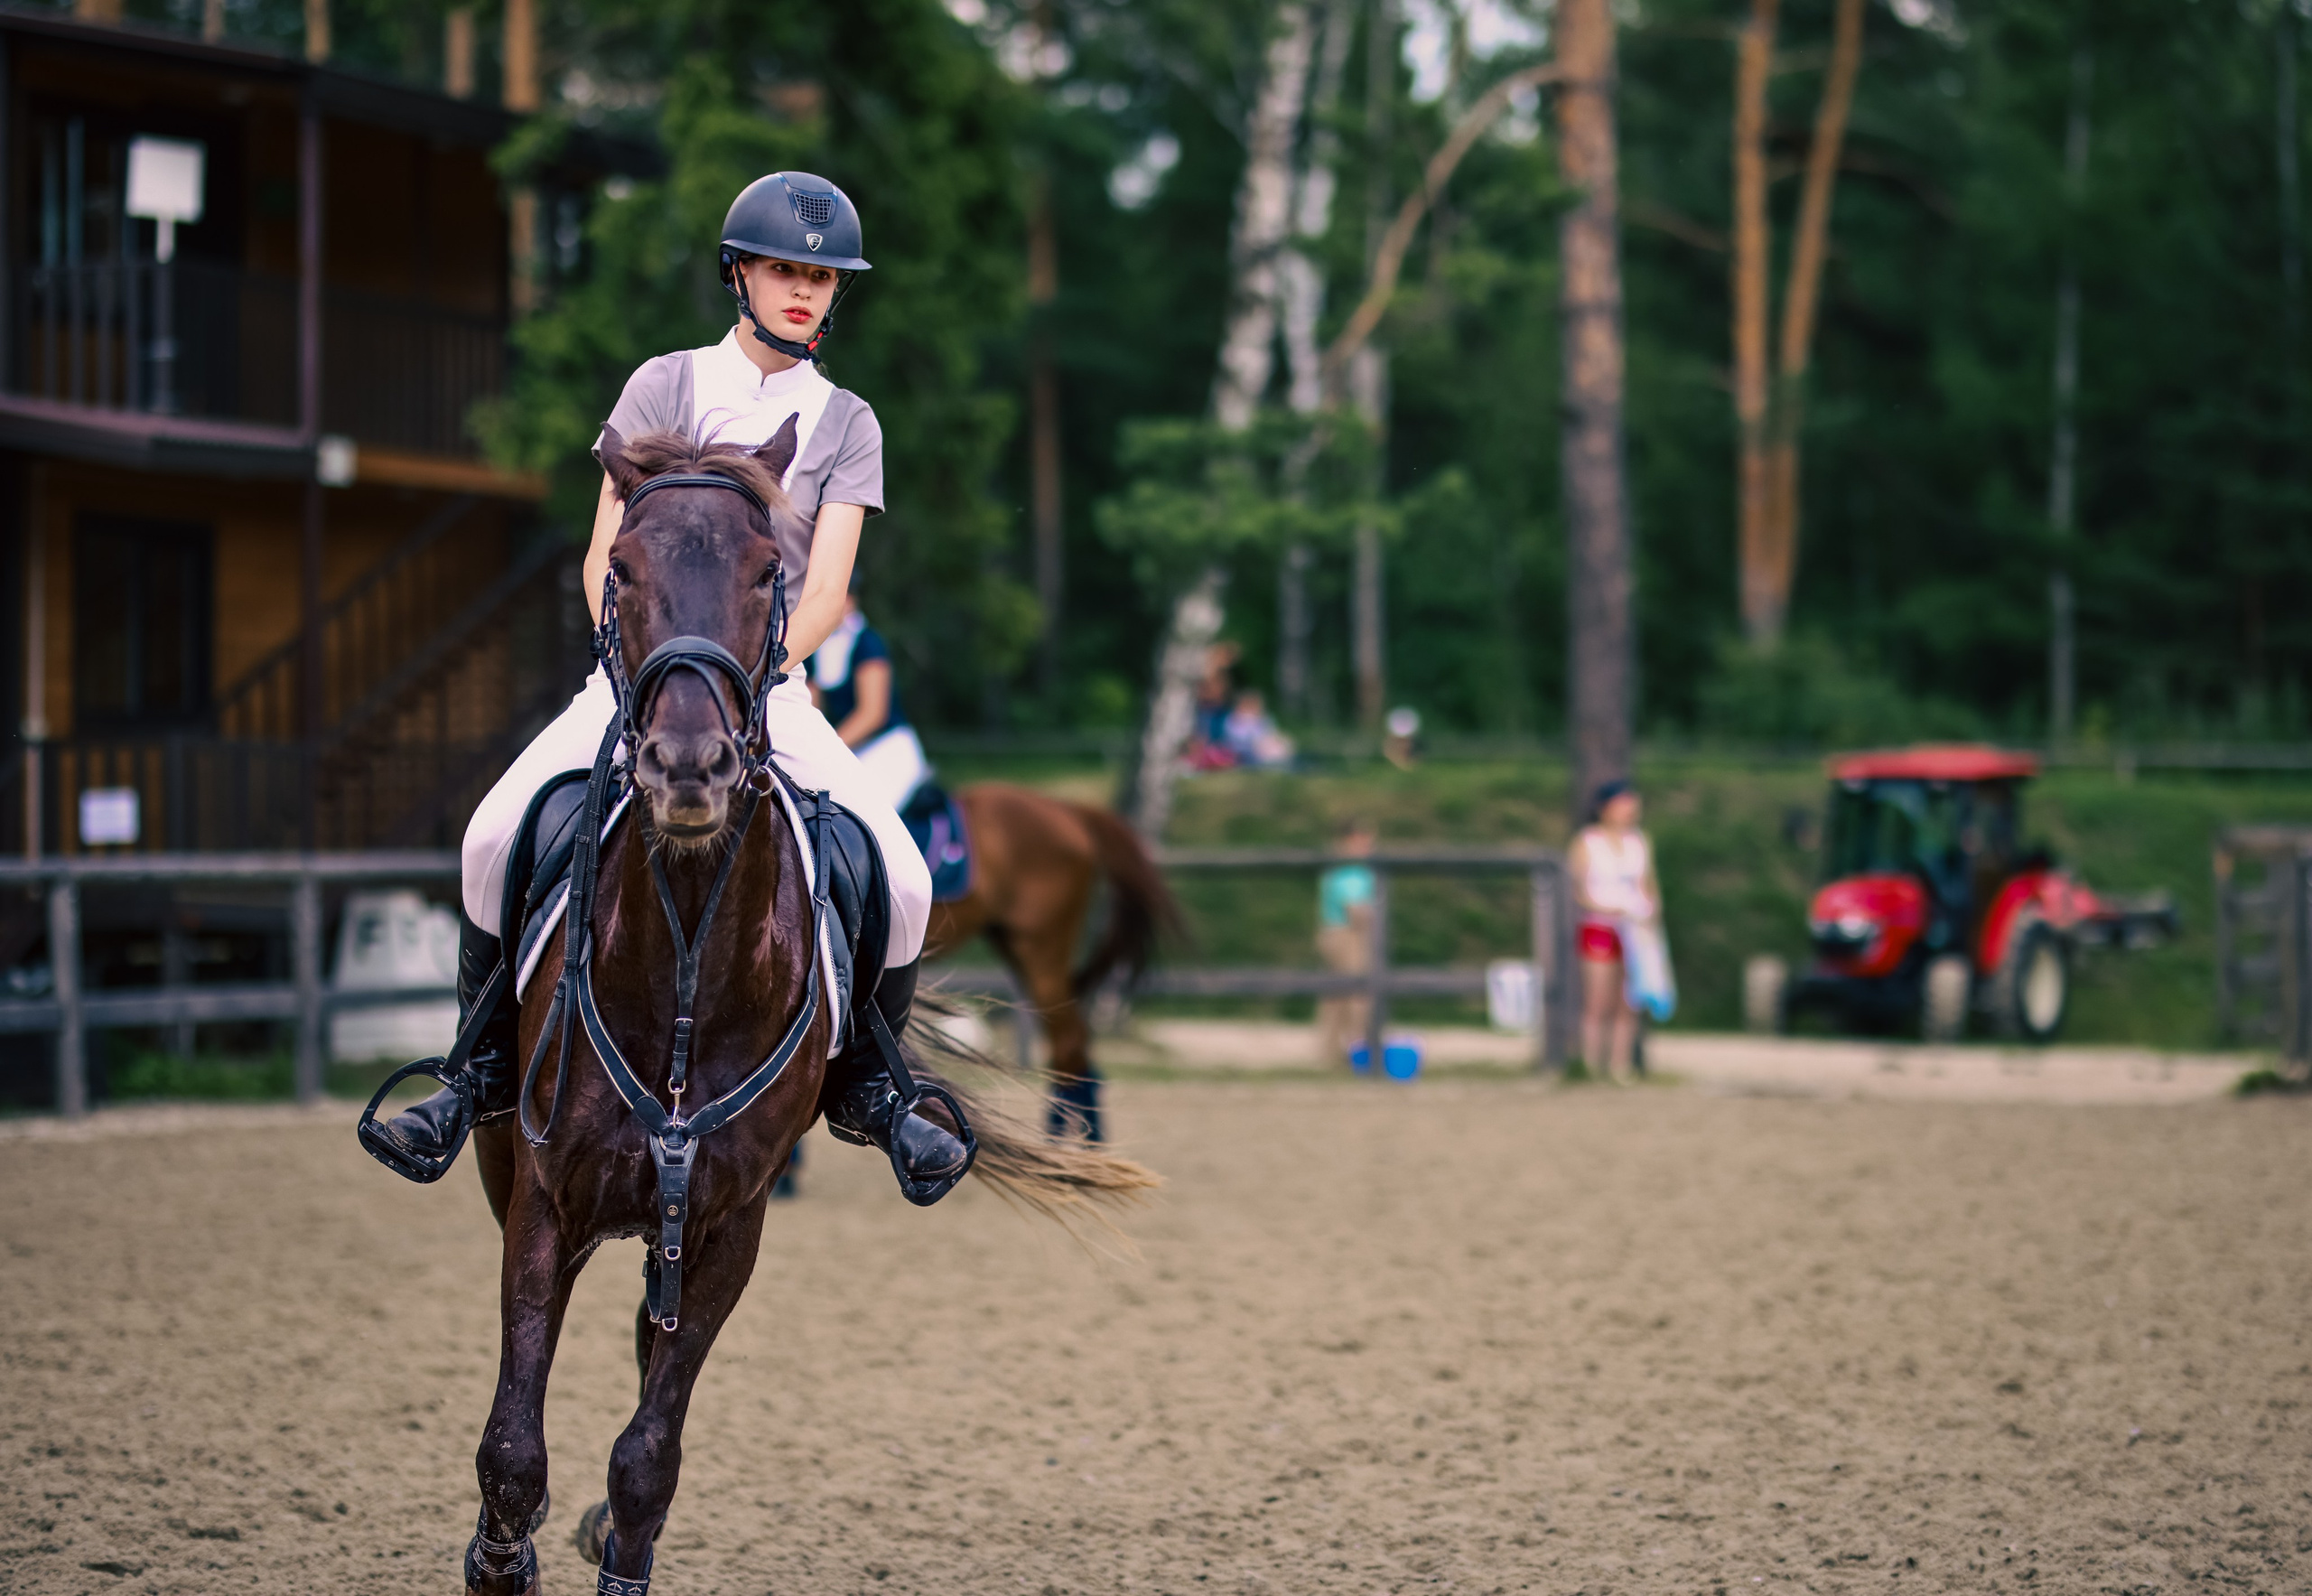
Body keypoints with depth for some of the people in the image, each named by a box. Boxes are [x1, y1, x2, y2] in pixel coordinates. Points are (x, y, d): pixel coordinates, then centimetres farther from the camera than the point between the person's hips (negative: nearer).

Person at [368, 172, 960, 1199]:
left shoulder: (847, 427, 7)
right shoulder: (666, 387, 6)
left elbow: (826, 591, -4)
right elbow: (607, 555, 1)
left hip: (772, 682, 0)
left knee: (901, 882, -19)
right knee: (497, 835, -24)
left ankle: (864, 1086, 7)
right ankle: (487, 1066, -3)